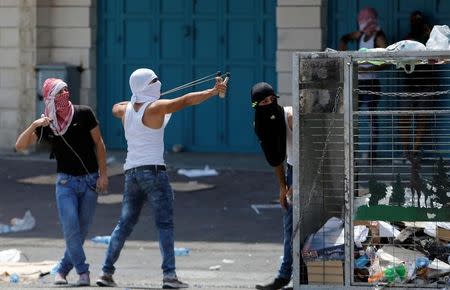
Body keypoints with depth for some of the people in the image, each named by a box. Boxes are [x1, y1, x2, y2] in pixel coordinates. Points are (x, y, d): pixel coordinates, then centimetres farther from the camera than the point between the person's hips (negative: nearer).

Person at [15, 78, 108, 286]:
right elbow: (19, 146, -7)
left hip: (90, 181, 0)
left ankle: (62, 270, 14)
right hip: (66, 181, 0)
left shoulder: (83, 114, -5)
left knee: (82, 230, 1)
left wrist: (103, 174, -5)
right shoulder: (46, 124, -1)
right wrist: (34, 126, -23)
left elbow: (99, 144, 1)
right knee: (70, 227, -15)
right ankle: (82, 271, -5)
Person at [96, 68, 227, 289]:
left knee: (125, 224, 12)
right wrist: (214, 91, -10)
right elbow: (187, 100, -12)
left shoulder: (125, 109, 11)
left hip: (131, 172, 7)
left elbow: (115, 108, 36)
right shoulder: (156, 108, -8)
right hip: (153, 170, -7)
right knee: (165, 224, -7)